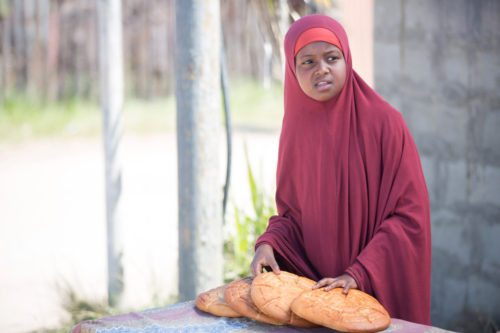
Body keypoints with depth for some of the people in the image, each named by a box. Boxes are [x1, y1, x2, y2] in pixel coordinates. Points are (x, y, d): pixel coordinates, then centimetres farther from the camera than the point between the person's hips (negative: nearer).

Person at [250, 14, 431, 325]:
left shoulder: (384, 122, -12)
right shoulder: (297, 126, 0)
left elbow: (410, 214, -13)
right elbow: (291, 210, 8)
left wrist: (360, 273, -20)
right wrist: (269, 243, -12)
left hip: (380, 288, -3)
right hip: (316, 286, 3)